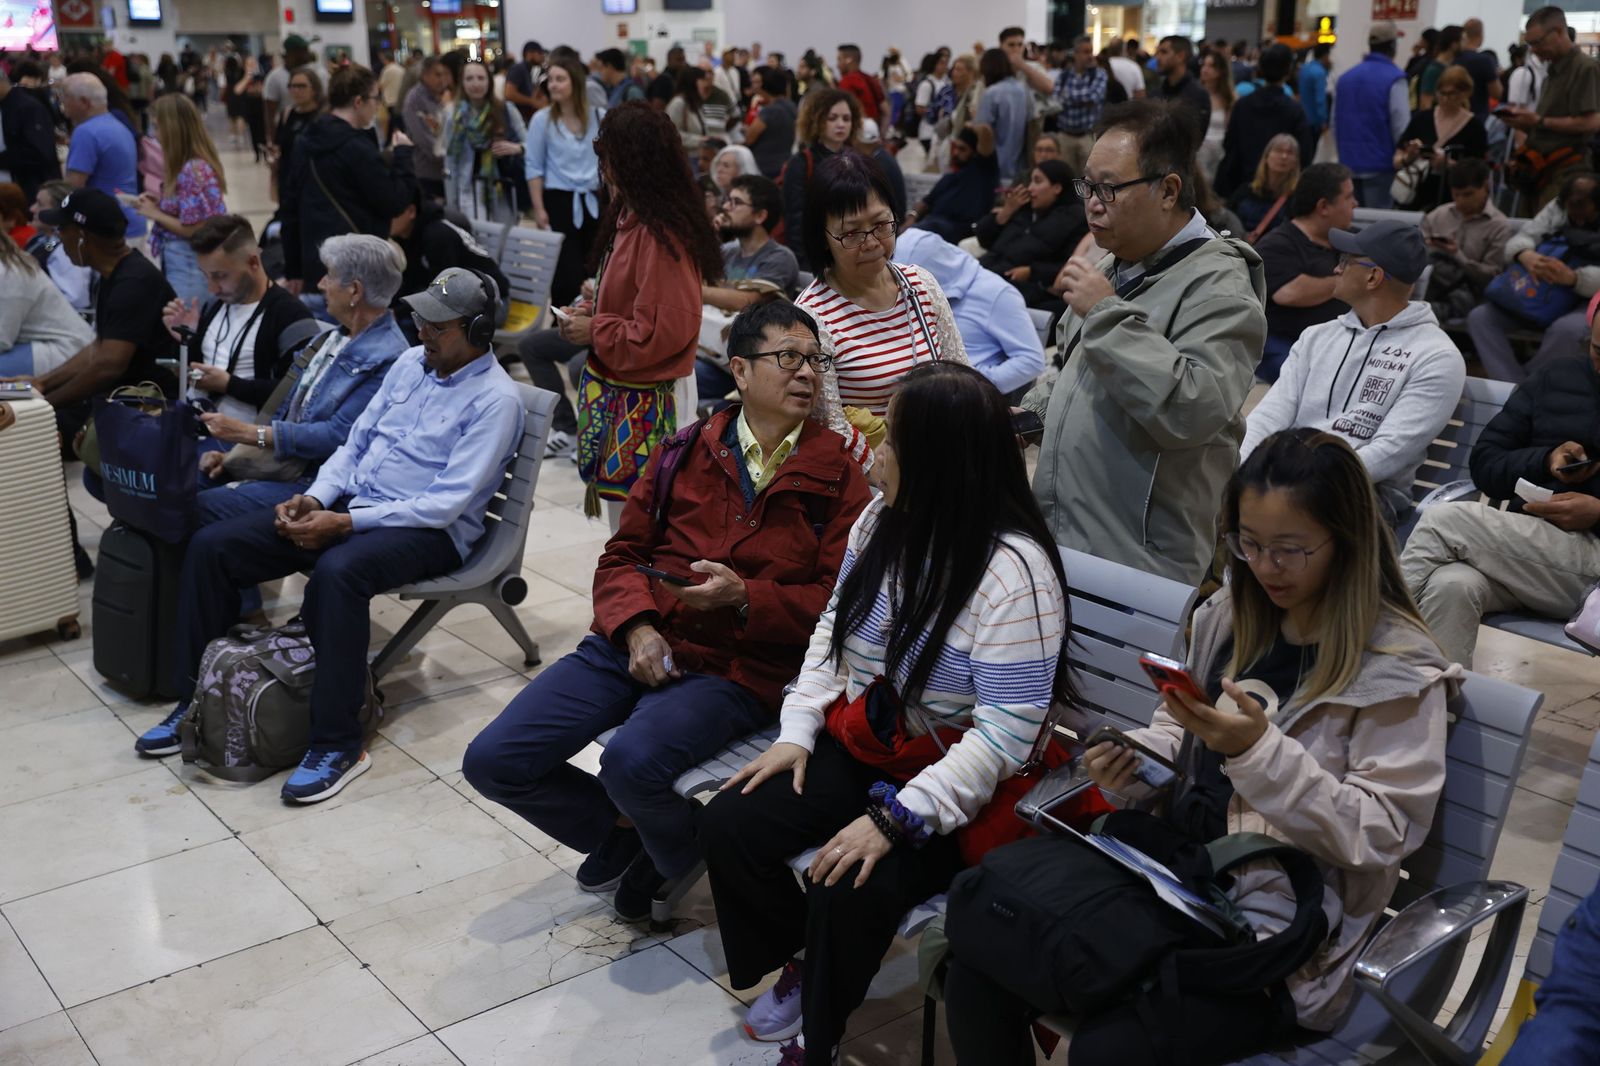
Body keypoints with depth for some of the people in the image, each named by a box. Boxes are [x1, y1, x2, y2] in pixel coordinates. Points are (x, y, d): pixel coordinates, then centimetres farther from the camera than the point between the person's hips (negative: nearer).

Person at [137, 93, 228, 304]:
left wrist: (155, 214, -9)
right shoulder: (191, 166, 8)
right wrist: (159, 203, 3)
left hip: (189, 265, -9)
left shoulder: (192, 171, -20)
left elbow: (193, 229, -20)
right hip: (177, 260, 9)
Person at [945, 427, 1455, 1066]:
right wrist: (1135, 759, -1)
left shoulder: (1401, 671, -10)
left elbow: (1377, 834, -14)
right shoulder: (1232, 612, 9)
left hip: (1280, 930, -6)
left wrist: (1259, 750, -25)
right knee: (980, 970, -15)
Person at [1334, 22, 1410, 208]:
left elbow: (1335, 124, 12)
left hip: (1349, 166, 6)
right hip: (1380, 168, -5)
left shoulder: (1344, 78, 8)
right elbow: (1402, 128, -12)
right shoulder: (1394, 79, -9)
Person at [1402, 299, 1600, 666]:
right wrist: (1545, 460, -5)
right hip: (1525, 547, 4)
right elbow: (1484, 463, 14)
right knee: (1451, 586, -31)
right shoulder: (1561, 374, 15)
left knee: (1443, 520, -23)